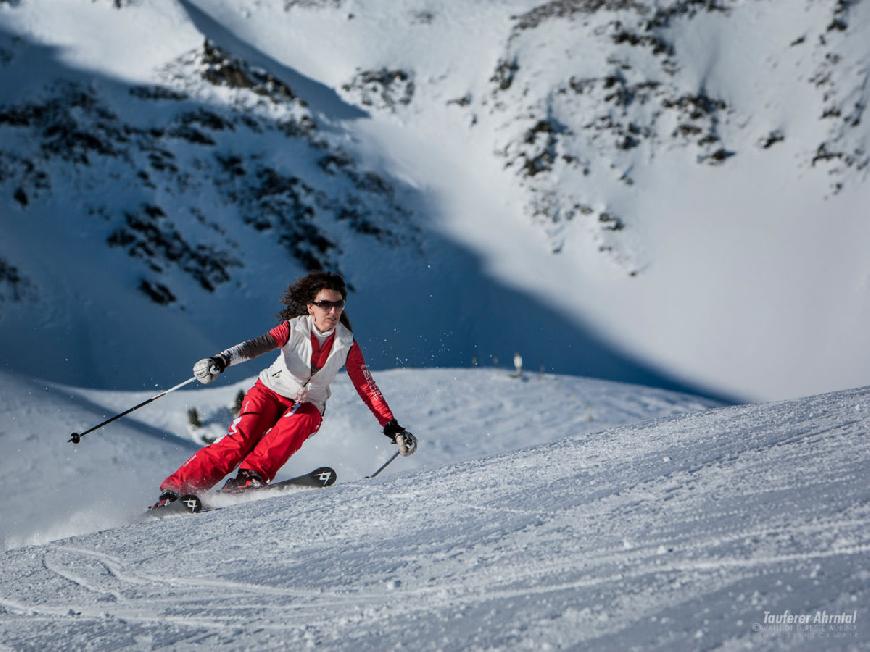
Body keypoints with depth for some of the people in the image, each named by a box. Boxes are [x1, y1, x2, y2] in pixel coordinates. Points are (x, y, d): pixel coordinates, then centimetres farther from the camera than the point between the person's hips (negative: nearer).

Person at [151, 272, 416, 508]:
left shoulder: (347, 344, -6)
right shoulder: (295, 327, -14)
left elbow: (367, 387, -1)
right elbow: (258, 345, -29)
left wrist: (392, 427, -5)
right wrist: (220, 361, -46)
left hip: (308, 406, 2)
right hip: (270, 392, -2)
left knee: (296, 425, -34)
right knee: (240, 440, -24)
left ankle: (250, 478, -43)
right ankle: (176, 490, -25)